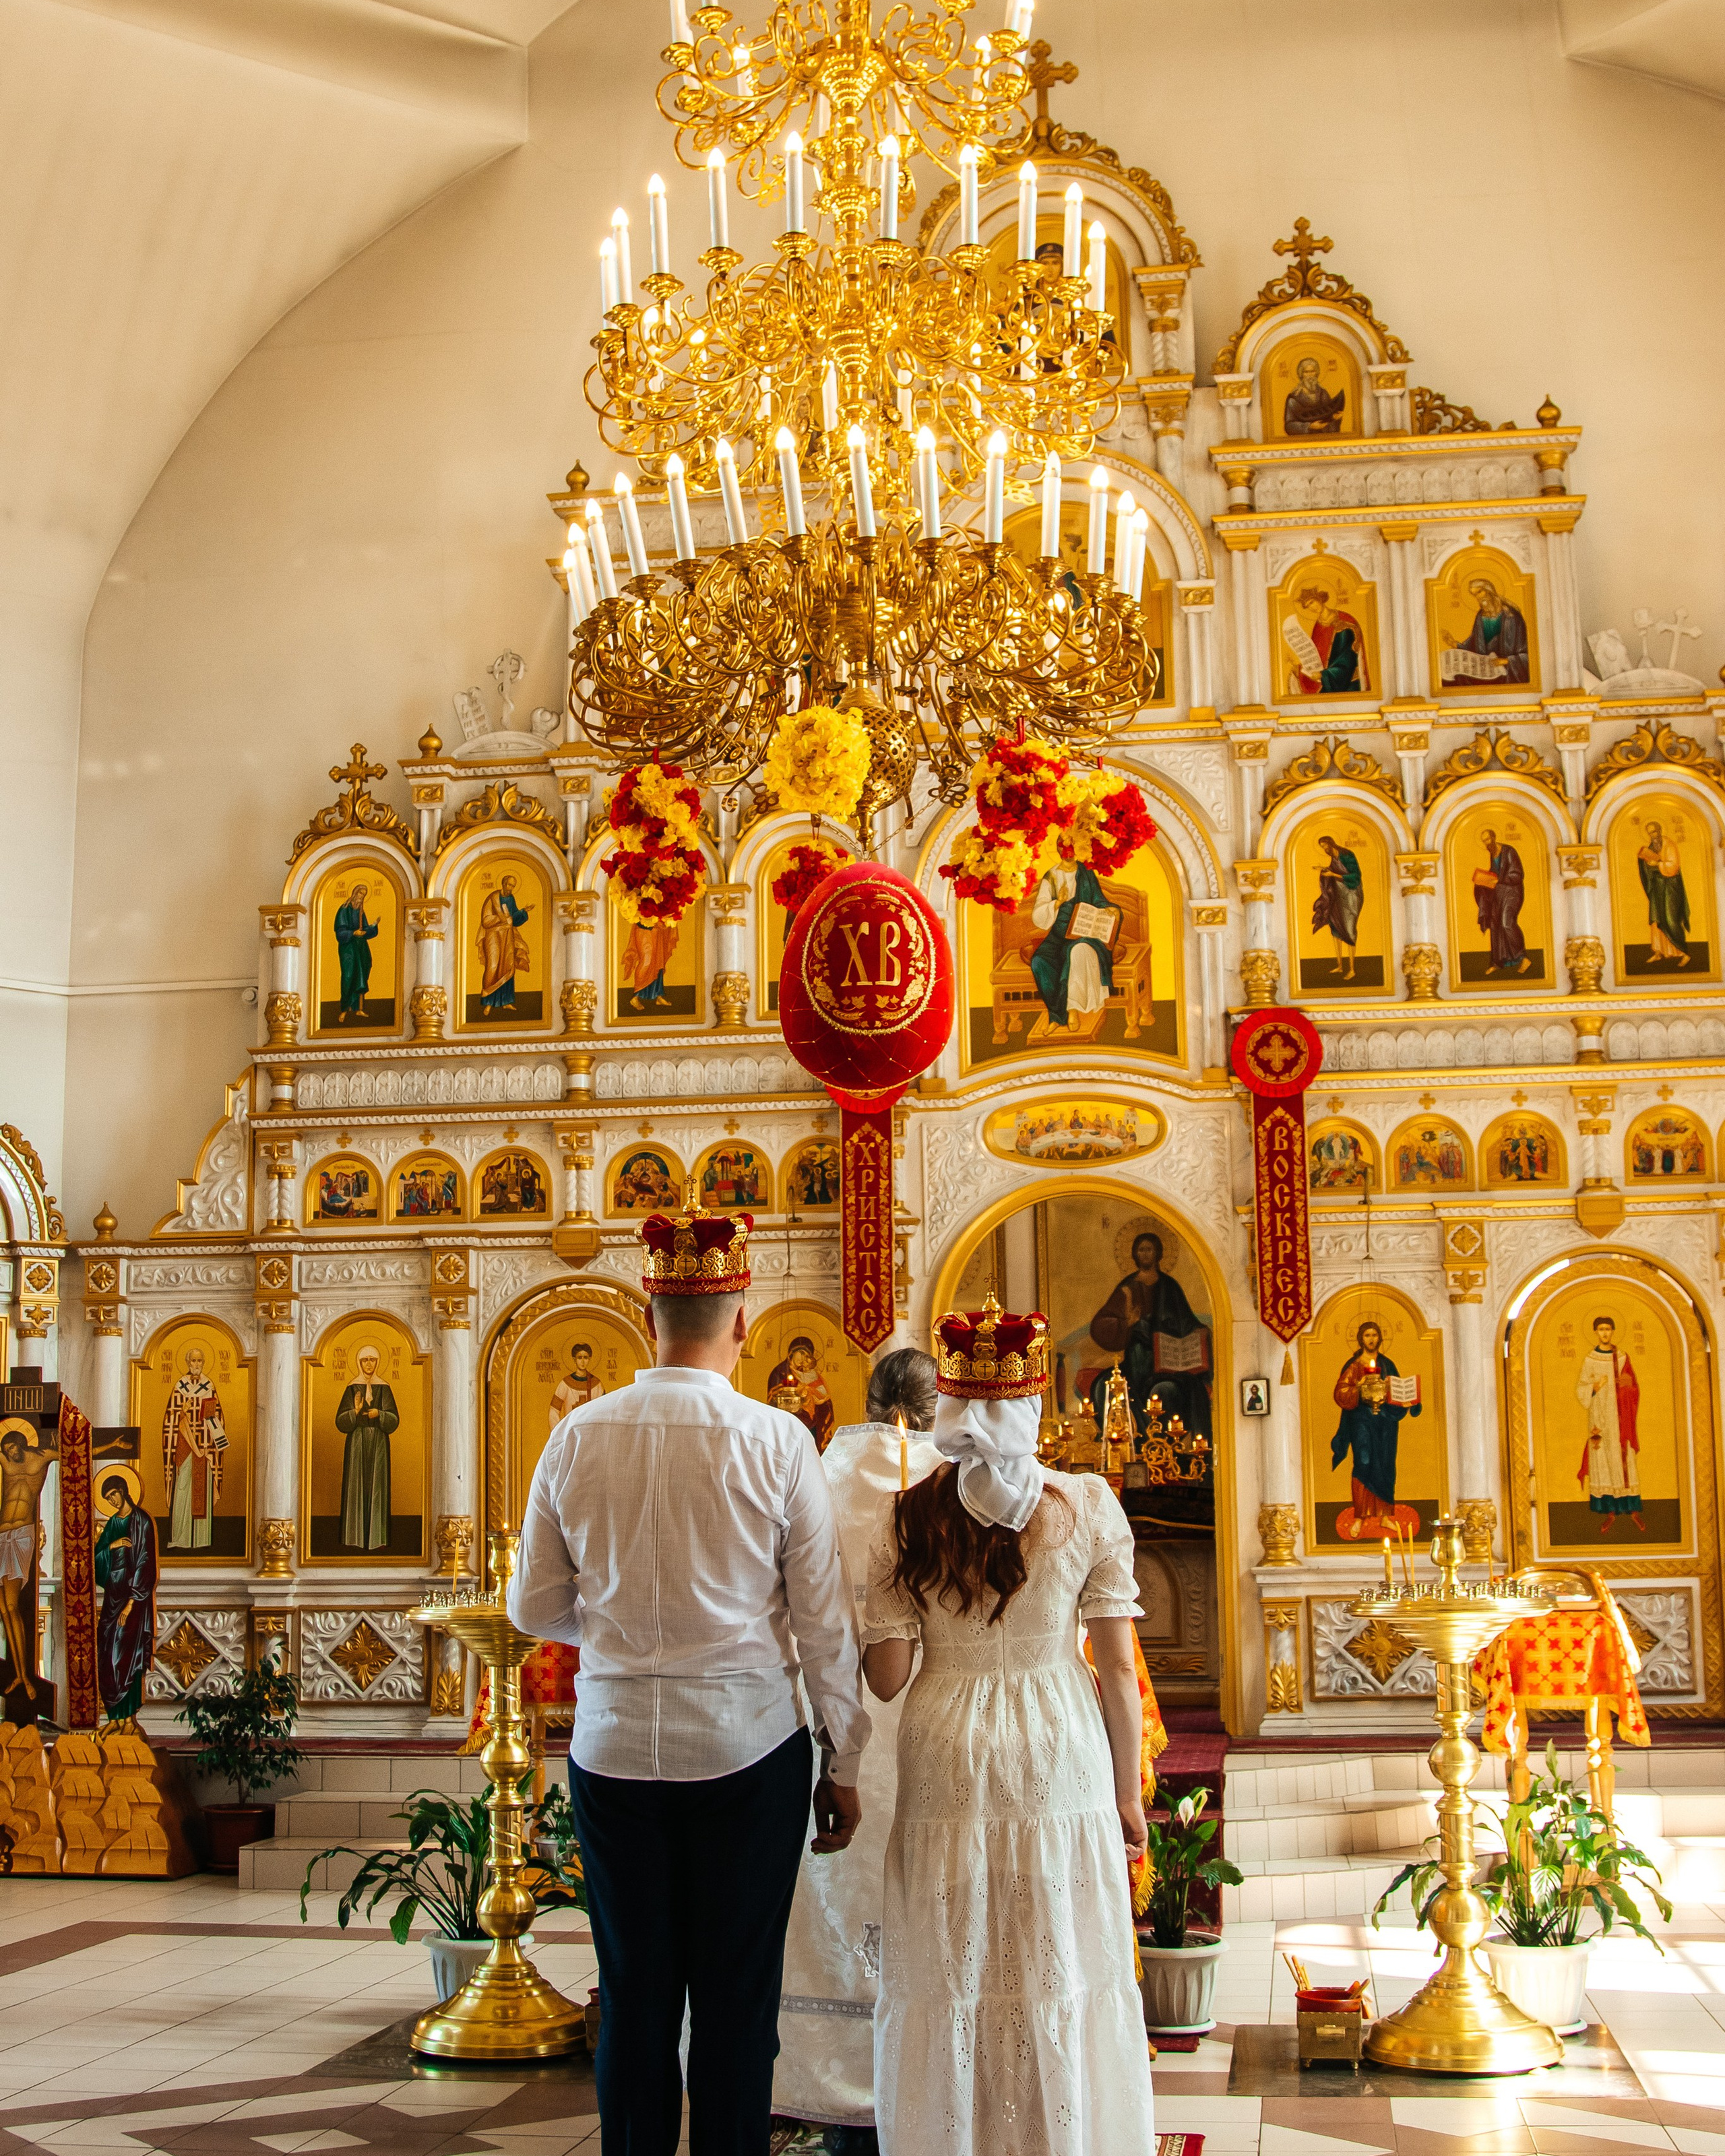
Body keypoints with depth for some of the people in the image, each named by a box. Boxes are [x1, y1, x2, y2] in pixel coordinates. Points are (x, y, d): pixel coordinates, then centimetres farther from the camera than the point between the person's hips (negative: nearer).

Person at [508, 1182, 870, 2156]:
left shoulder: (578, 1436, -3)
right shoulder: (778, 1441, -10)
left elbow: (536, 1607, 6)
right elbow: (825, 1622, -5)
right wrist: (843, 1764, 5)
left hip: (613, 1743, 2)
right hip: (747, 1746, -2)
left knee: (633, 1996, 12)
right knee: (737, 2003, 8)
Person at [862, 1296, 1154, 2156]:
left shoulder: (909, 1517, -5)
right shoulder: (1087, 1504, -7)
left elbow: (886, 1676, -5)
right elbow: (1118, 1668, -4)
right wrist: (1128, 1793, 6)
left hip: (948, 1762, 1)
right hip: (1061, 1761, -1)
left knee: (949, 1985, 12)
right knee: (1064, 1981, 11)